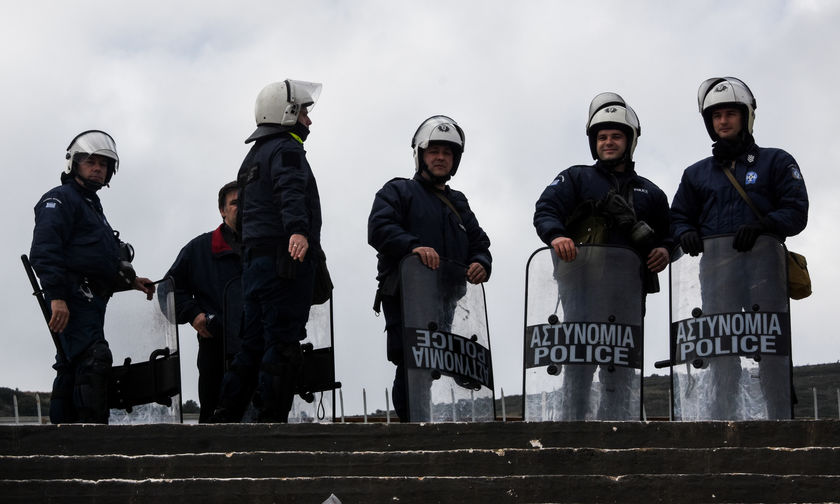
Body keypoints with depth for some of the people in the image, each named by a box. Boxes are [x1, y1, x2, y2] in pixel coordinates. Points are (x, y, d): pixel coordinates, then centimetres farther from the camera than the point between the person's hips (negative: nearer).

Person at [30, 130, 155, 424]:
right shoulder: (60, 199, -1)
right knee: (94, 359, -22)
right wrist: (56, 296, -26)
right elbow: (44, 251, -15)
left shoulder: (91, 206, 30)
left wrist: (130, 281, 24)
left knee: (71, 369, 8)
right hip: (72, 299, -10)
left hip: (90, 301, 10)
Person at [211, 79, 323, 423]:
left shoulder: (254, 156, 25)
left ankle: (225, 418, 8)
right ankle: (271, 422, -12)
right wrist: (297, 230, -42)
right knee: (283, 345, -10)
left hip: (254, 258, 10)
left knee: (253, 343, 10)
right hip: (285, 261, -9)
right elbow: (291, 192, -26)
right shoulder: (286, 150, -5)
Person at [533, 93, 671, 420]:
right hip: (582, 285, -3)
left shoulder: (649, 193, 25)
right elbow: (545, 210, 0)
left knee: (621, 367, 2)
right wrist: (556, 235, -23)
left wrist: (665, 249, 2)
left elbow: (668, 232, 27)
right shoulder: (576, 179, 15)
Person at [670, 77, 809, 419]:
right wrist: (686, 234, -4)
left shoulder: (776, 162, 12)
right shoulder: (697, 174, 22)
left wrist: (762, 225, -17)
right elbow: (679, 217, 20)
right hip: (716, 273, 3)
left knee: (772, 354, -8)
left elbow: (796, 212, 1)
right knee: (721, 361, -1)